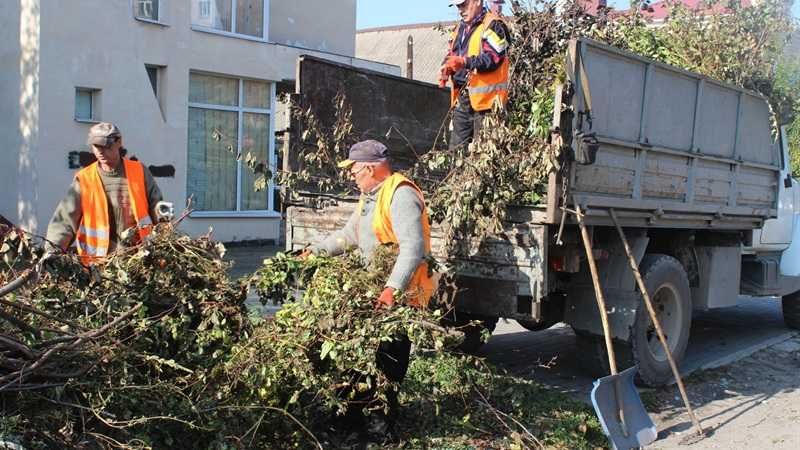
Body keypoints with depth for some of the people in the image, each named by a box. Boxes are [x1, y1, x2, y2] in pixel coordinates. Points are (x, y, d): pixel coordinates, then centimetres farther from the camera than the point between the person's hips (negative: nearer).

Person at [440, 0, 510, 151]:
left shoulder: (493, 26, -8)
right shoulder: (461, 28, 18)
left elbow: (493, 58, -19)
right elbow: (452, 55, 21)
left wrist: (464, 62, -28)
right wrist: (447, 68, -2)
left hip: (485, 98, -8)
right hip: (461, 98, 8)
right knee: (456, 148, 11)